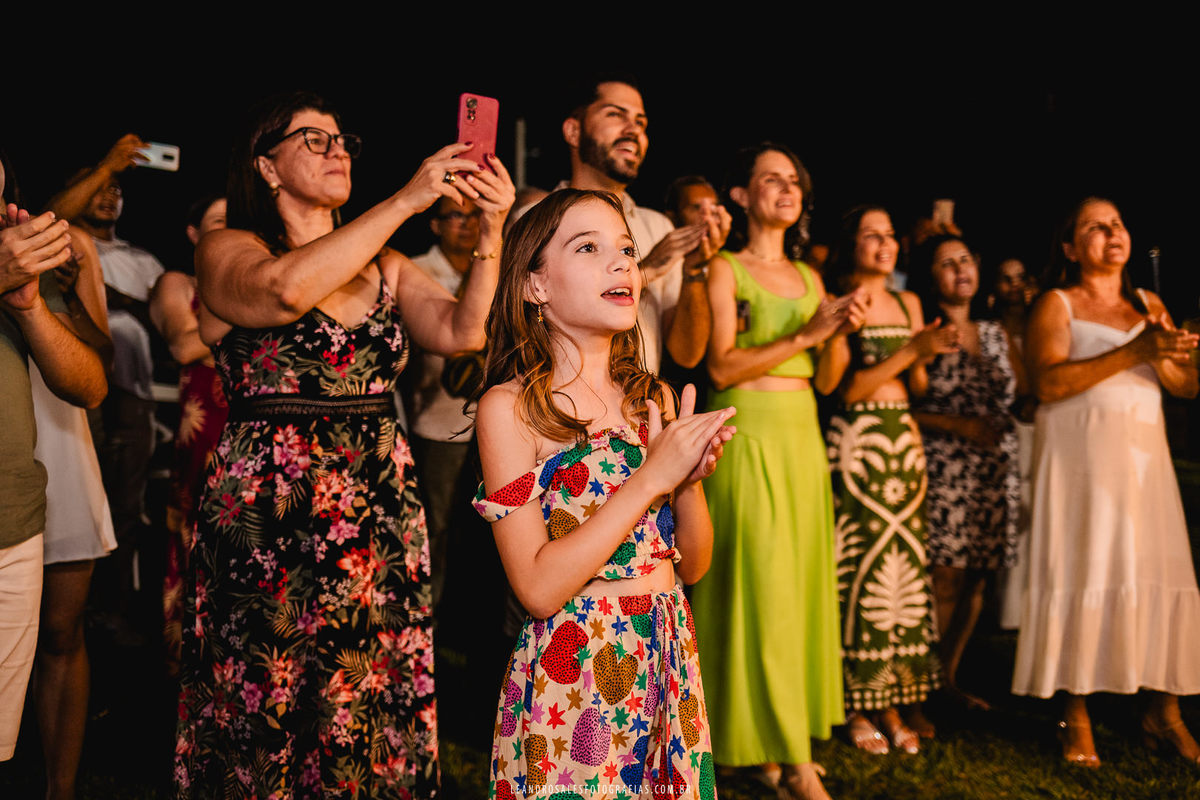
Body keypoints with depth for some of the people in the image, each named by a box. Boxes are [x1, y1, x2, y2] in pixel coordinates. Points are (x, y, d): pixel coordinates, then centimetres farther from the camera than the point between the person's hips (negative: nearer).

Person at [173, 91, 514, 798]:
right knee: (269, 713, 3)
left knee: (378, 706, 8)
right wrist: (407, 201, -21)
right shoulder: (227, 251, 0)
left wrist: (493, 230, -12)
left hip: (383, 516, 4)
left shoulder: (385, 267, 14)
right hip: (270, 517, -4)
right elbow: (288, 288, -23)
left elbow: (463, 330, 0)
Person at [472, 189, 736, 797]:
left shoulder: (653, 399, 6)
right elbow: (538, 587, -18)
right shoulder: (510, 407, -11)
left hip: (669, 662, 6)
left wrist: (691, 479, -10)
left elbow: (693, 565, 9)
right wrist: (651, 477, -19)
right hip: (571, 673, -5)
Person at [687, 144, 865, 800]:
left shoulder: (809, 277, 16)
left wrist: (841, 332, -4)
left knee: (801, 581, 5)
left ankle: (780, 740, 15)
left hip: (802, 437, 7)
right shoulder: (724, 269, -2)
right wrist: (805, 335, -15)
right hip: (748, 434, -6)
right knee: (759, 586, -6)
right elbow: (722, 368, -13)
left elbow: (826, 378, 14)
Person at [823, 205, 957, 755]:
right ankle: (856, 707, 4)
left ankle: (893, 702, 12)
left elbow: (917, 386, 16)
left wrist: (924, 355, -5)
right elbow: (844, 388, -11)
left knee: (904, 565, 4)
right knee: (858, 568, -5)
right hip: (855, 439, -6)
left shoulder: (909, 304, 15)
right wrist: (910, 350, -15)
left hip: (903, 440, 6)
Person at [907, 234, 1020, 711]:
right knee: (943, 584, -8)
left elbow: (1021, 396, 18)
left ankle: (949, 678, 21)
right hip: (943, 472, -6)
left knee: (975, 584, 8)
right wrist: (959, 425, -15)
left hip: (996, 475, 6)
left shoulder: (995, 333, 16)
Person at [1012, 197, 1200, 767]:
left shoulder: (1149, 305, 17)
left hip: (1144, 450, 5)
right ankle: (1076, 717, 0)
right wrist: (1132, 353, -18)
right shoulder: (1056, 304, 2)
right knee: (1083, 574, -7)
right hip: (1079, 452, -4)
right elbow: (1047, 383, -14)